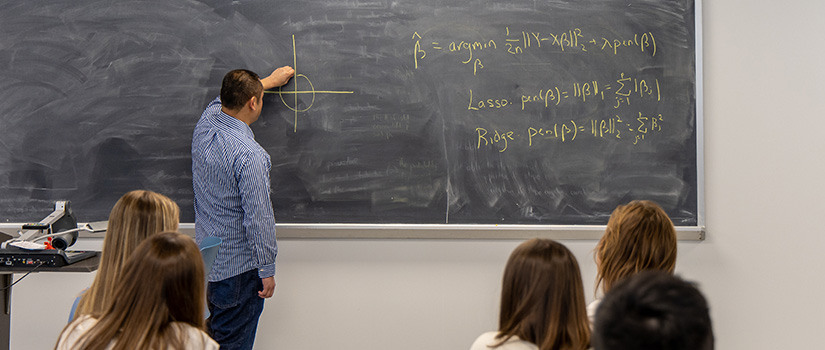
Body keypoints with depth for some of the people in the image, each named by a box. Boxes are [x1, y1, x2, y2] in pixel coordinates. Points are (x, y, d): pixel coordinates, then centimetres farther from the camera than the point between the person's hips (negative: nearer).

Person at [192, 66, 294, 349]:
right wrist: (267, 270, -14)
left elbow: (227, 100, 23)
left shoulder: (205, 125, -2)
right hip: (239, 266, -9)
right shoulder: (250, 156, -27)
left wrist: (269, 80, 36)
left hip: (207, 256, 9)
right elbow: (258, 219, -25)